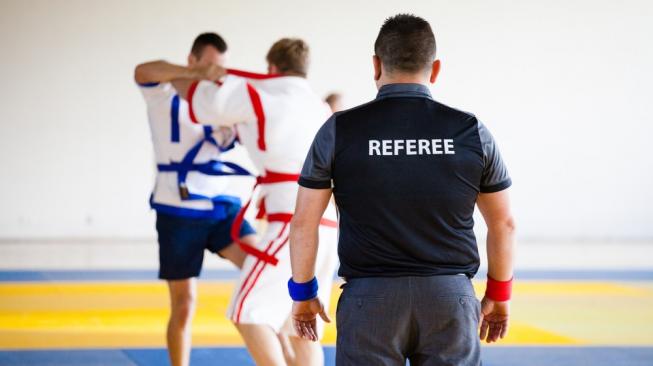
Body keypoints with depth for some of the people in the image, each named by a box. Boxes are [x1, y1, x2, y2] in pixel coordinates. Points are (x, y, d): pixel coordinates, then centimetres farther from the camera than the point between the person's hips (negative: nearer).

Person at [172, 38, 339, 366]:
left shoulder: (264, 97, 2)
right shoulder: (321, 109, 23)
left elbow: (200, 99, 14)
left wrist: (178, 77, 35)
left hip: (296, 223, -8)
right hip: (328, 225, 8)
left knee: (248, 313, -6)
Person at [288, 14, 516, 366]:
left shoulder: (340, 130, -2)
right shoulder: (471, 131, 2)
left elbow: (303, 223, 1)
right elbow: (503, 223, 9)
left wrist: (303, 292, 13)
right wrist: (499, 295, 21)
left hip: (370, 297, -1)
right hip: (450, 297, 1)